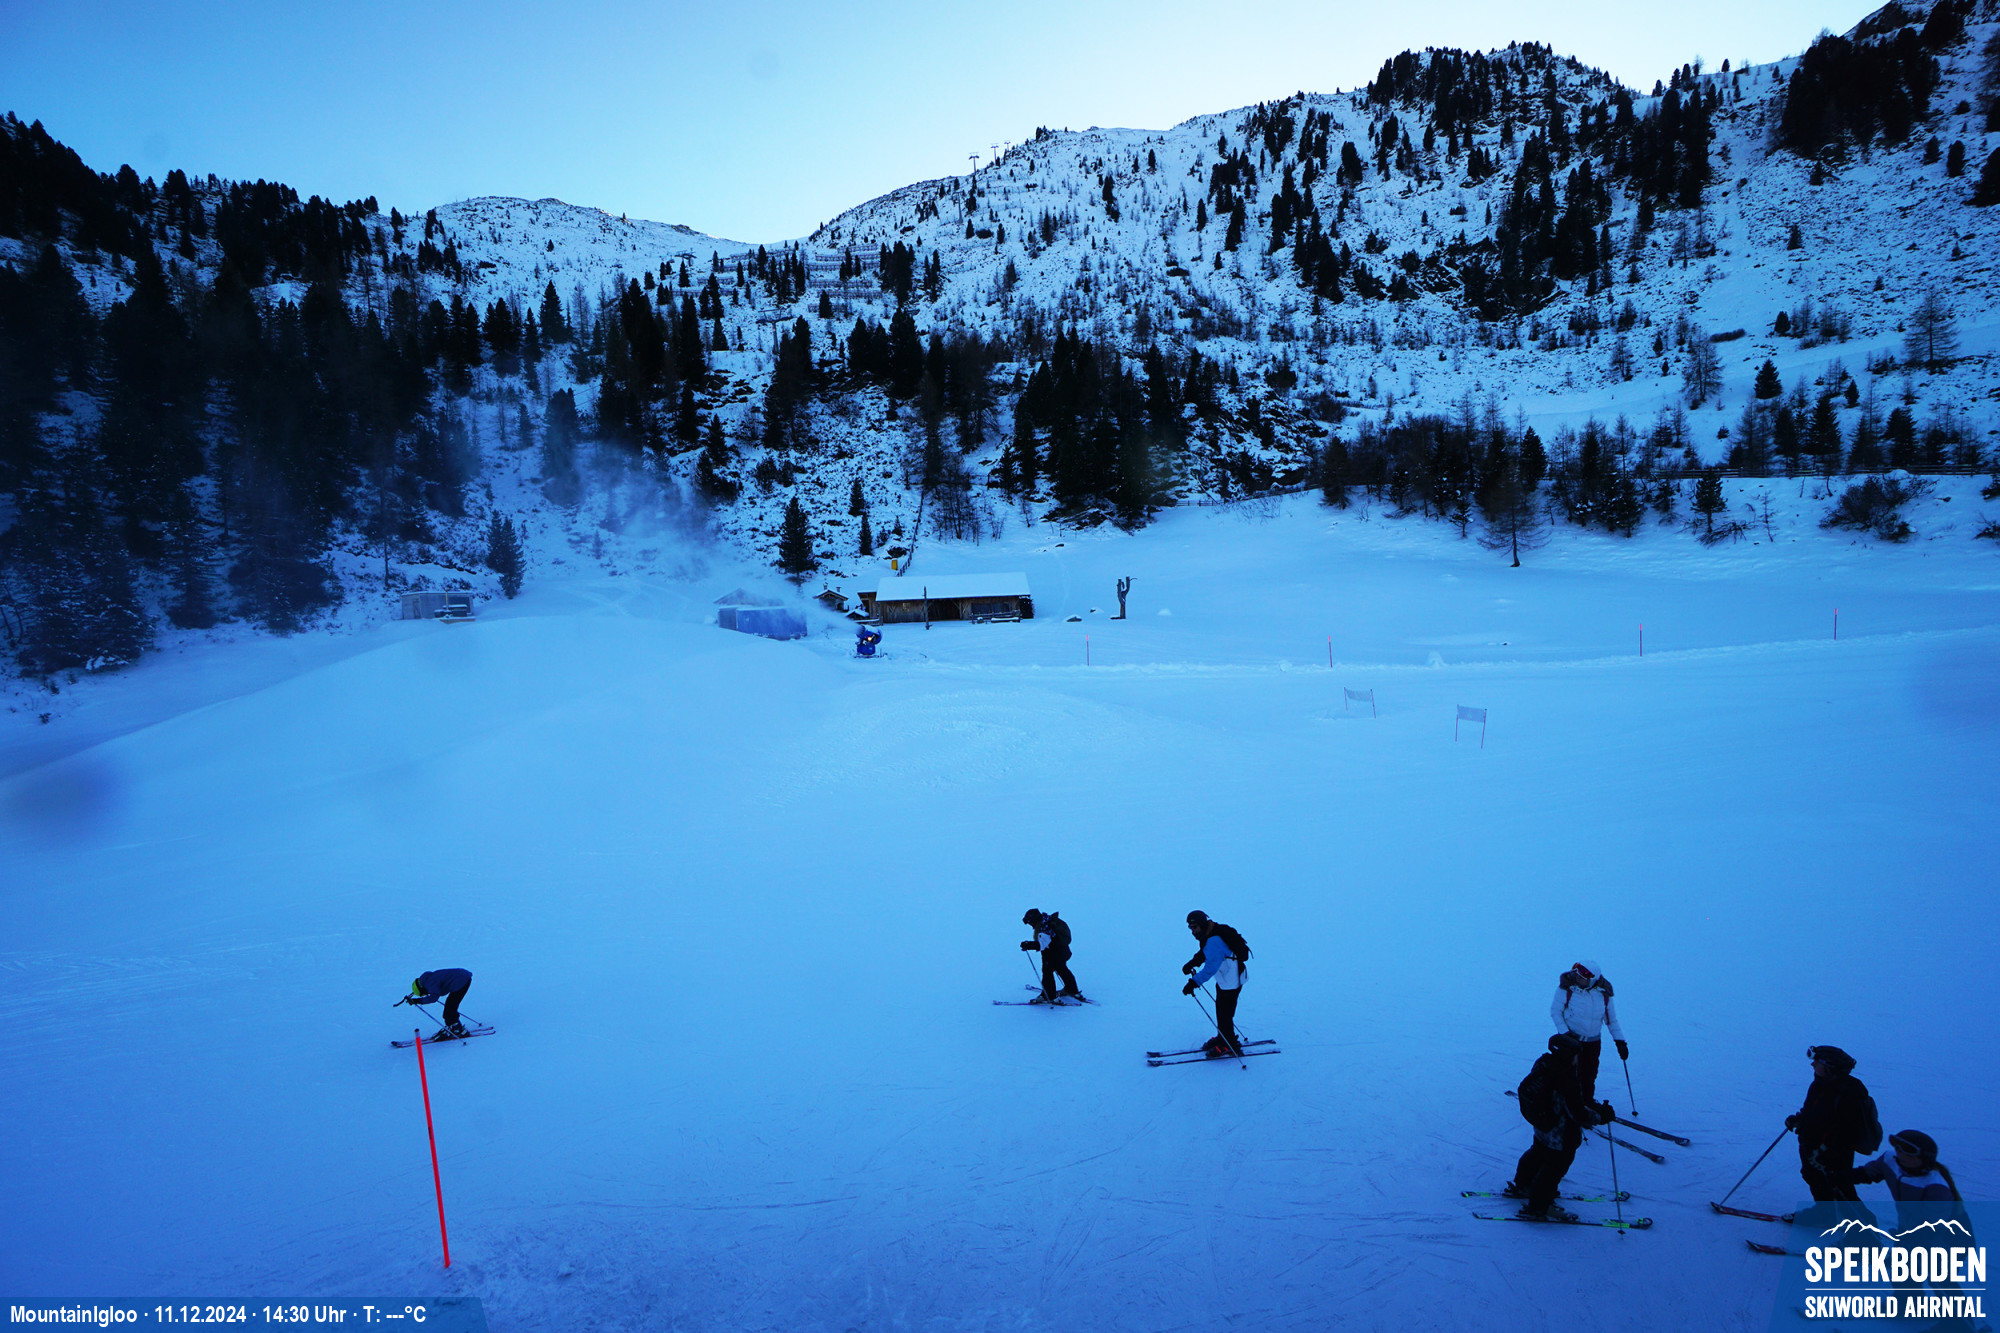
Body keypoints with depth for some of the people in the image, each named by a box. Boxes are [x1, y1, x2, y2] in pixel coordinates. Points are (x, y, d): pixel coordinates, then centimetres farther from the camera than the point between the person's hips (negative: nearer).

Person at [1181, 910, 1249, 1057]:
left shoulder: (1214, 941, -29)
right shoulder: (1208, 936, 2)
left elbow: (1211, 967, -33)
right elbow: (1204, 953, 19)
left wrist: (1194, 982, -35)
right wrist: (1192, 963, 5)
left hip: (1232, 981, -10)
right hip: (1224, 979, 10)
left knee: (1224, 1013, -3)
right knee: (1220, 1009, 20)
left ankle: (1230, 1046, 10)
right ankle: (1222, 1038, 36)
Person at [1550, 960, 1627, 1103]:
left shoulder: (1603, 992, -6)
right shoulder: (1567, 987, -16)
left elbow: (1612, 1019, 7)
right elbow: (1555, 1011, -9)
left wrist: (1620, 1041, 2)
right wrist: (1565, 1033, -18)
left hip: (1593, 1043, 3)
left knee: (1589, 1076, 9)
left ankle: (1587, 1103, 29)